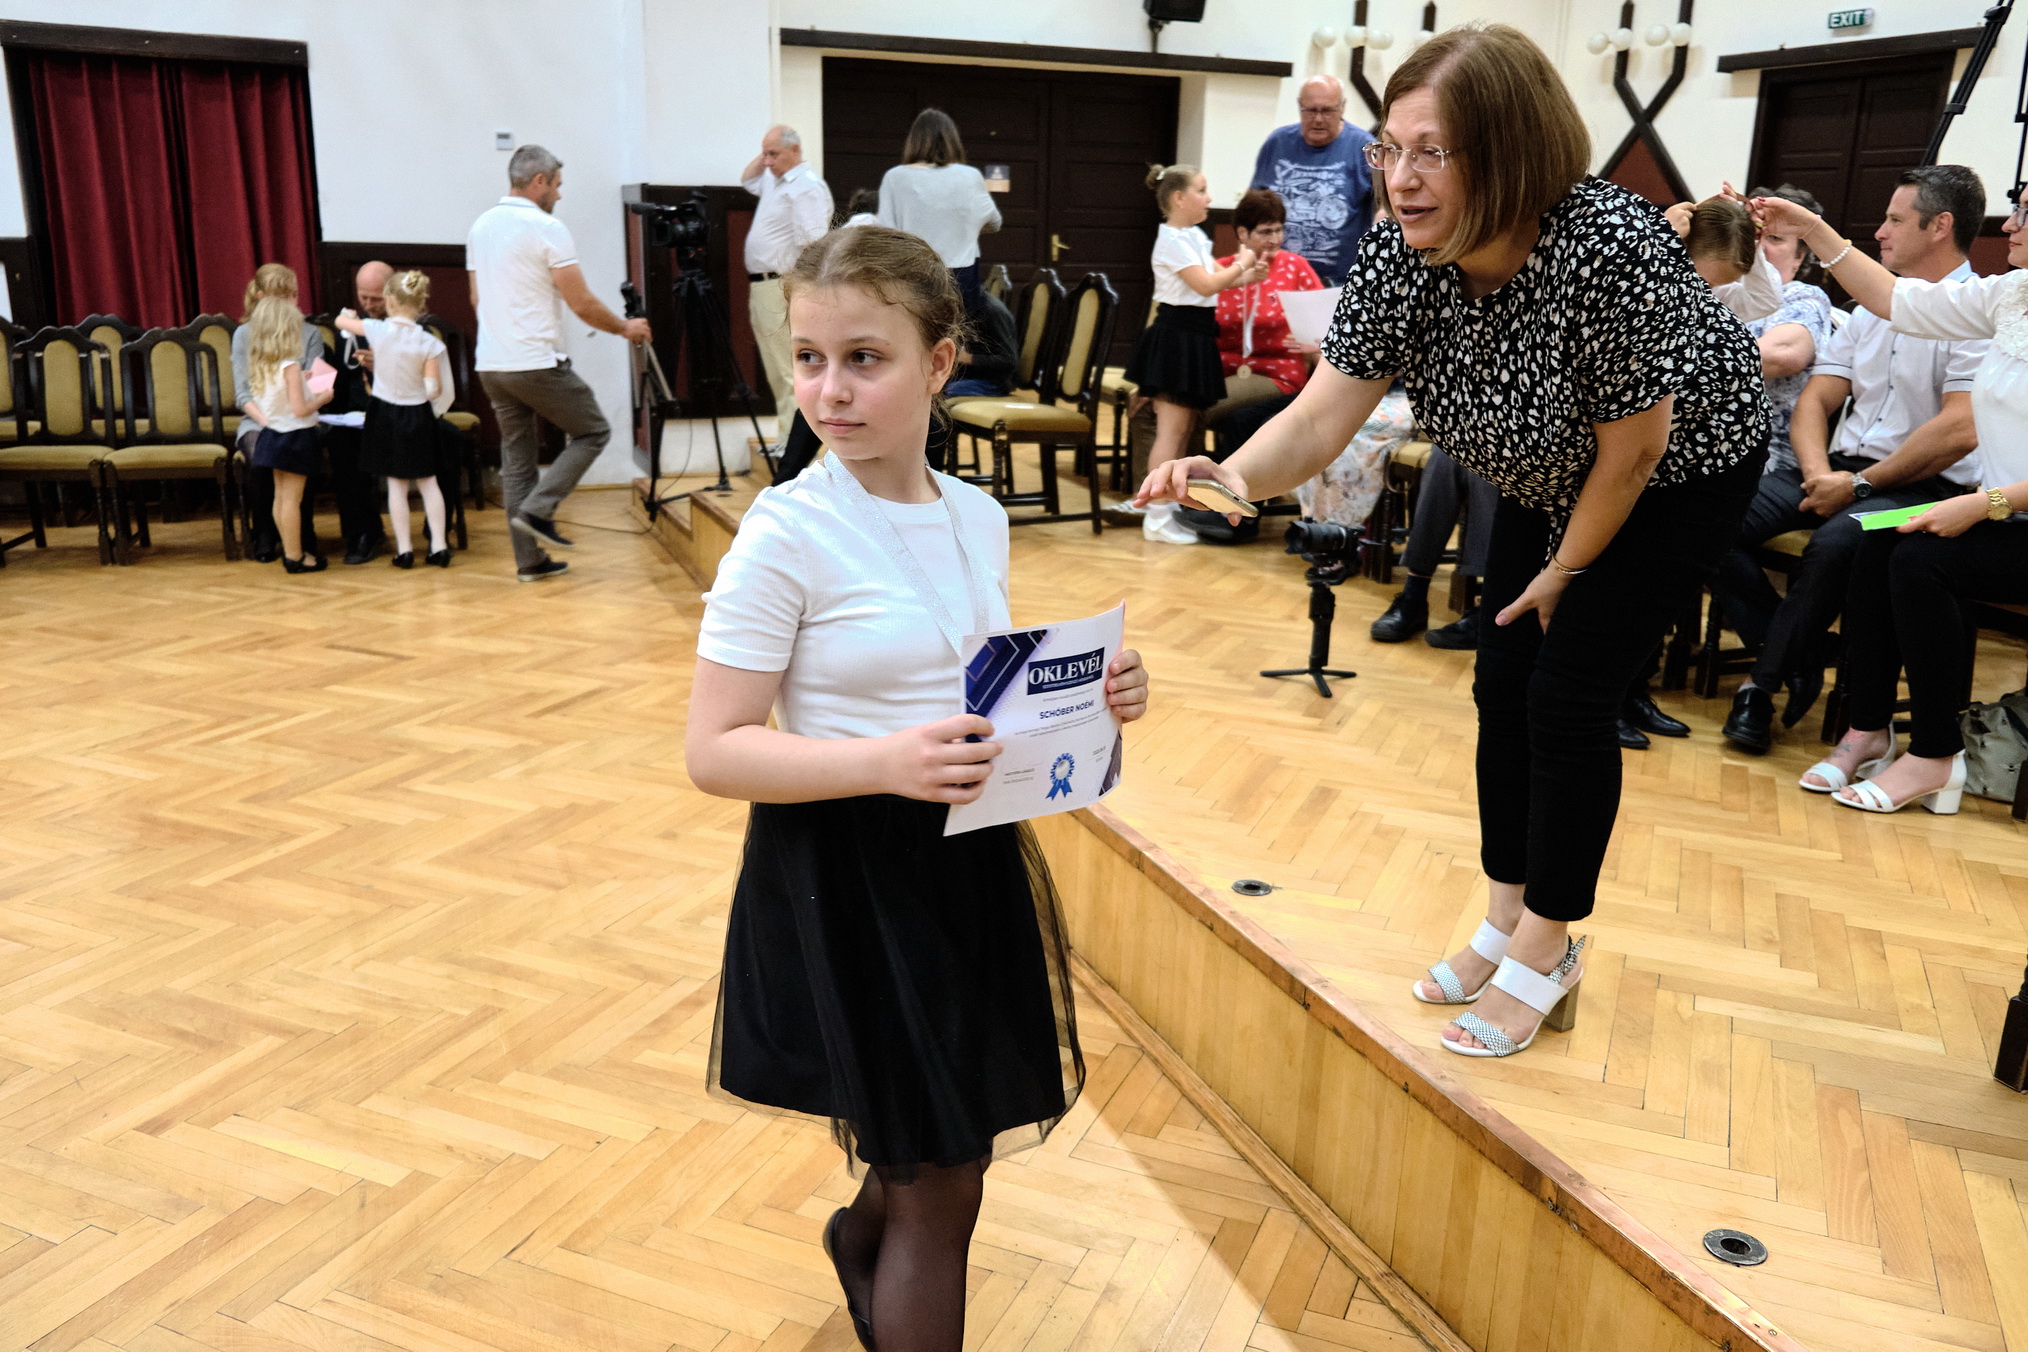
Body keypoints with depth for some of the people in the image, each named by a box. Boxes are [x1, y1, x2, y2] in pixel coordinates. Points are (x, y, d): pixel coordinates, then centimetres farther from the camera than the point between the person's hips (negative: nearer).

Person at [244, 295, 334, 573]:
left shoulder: (260, 366, 5)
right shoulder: (290, 365, -19)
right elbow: (300, 409, -23)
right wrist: (322, 398, -7)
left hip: (273, 434, 8)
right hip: (295, 437, -8)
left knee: (281, 496, 15)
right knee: (292, 498, -3)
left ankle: (290, 549, 27)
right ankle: (295, 556, 2)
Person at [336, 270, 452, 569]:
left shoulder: (376, 330, -11)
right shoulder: (429, 342, -12)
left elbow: (341, 321, 9)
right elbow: (434, 389, -12)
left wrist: (349, 314, 31)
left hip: (385, 415, 0)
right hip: (418, 416, 0)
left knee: (396, 483, 8)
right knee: (427, 481, 11)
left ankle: (404, 548, 7)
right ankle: (439, 545, 6)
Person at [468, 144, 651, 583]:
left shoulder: (480, 226, 13)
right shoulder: (548, 228, -10)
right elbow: (582, 304, -12)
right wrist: (625, 328, 3)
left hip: (490, 364, 8)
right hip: (538, 363, -8)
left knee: (516, 457, 11)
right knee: (592, 432, 9)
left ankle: (530, 559, 12)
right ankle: (537, 509, -4)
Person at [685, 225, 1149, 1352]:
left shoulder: (978, 518, 2)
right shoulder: (787, 532, -16)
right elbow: (714, 751, -16)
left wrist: (1086, 697, -5)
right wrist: (884, 763, -29)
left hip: (970, 862, 6)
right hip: (847, 877, -6)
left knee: (937, 1159, 23)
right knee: (941, 1197, 5)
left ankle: (862, 1233, 56)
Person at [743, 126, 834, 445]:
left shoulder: (807, 186, -13)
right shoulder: (774, 180, 17)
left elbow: (813, 247, -22)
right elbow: (747, 180, 38)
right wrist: (764, 154, 20)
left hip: (783, 288, -10)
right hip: (761, 286, 10)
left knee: (790, 372, -9)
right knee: (776, 371, 14)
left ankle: (794, 444, -7)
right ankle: (785, 438, 21)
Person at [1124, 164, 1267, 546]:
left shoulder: (1196, 237, 15)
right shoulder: (1173, 239, -14)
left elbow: (1217, 275, 22)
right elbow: (1205, 285, -21)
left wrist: (1246, 277, 3)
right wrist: (1241, 264, -8)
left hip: (1196, 338, 10)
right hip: (1177, 337, -10)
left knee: (1185, 427, 14)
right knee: (1172, 429, -9)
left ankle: (1171, 505, 22)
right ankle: (1157, 518, -6)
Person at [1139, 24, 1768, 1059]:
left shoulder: (1608, 248, -38)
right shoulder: (1399, 254, -22)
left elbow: (1632, 448, -26)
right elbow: (1323, 414, -26)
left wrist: (1565, 571, -12)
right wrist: (1239, 474, -47)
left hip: (1681, 468, -6)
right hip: (1548, 473, 6)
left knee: (1569, 694, -7)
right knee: (1505, 685, 7)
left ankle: (1547, 952, 12)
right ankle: (1509, 920, 25)